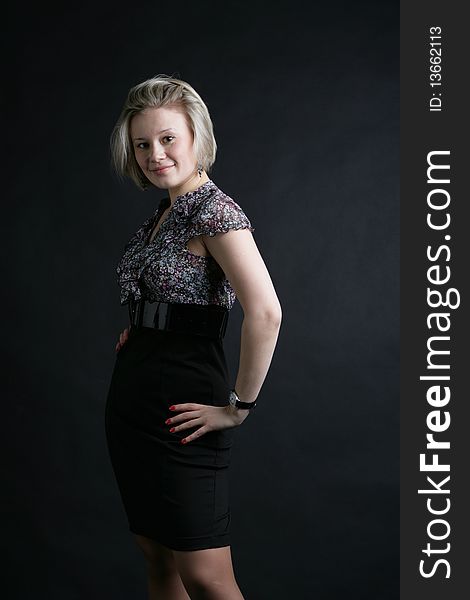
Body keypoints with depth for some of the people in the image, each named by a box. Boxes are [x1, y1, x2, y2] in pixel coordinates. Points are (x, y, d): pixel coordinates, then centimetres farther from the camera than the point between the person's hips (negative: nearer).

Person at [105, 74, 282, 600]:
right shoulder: (164, 211, 13)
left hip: (179, 410, -9)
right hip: (132, 400, 9)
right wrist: (137, 331, 14)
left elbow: (265, 313, -27)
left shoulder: (215, 210, -15)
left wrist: (238, 406, -19)